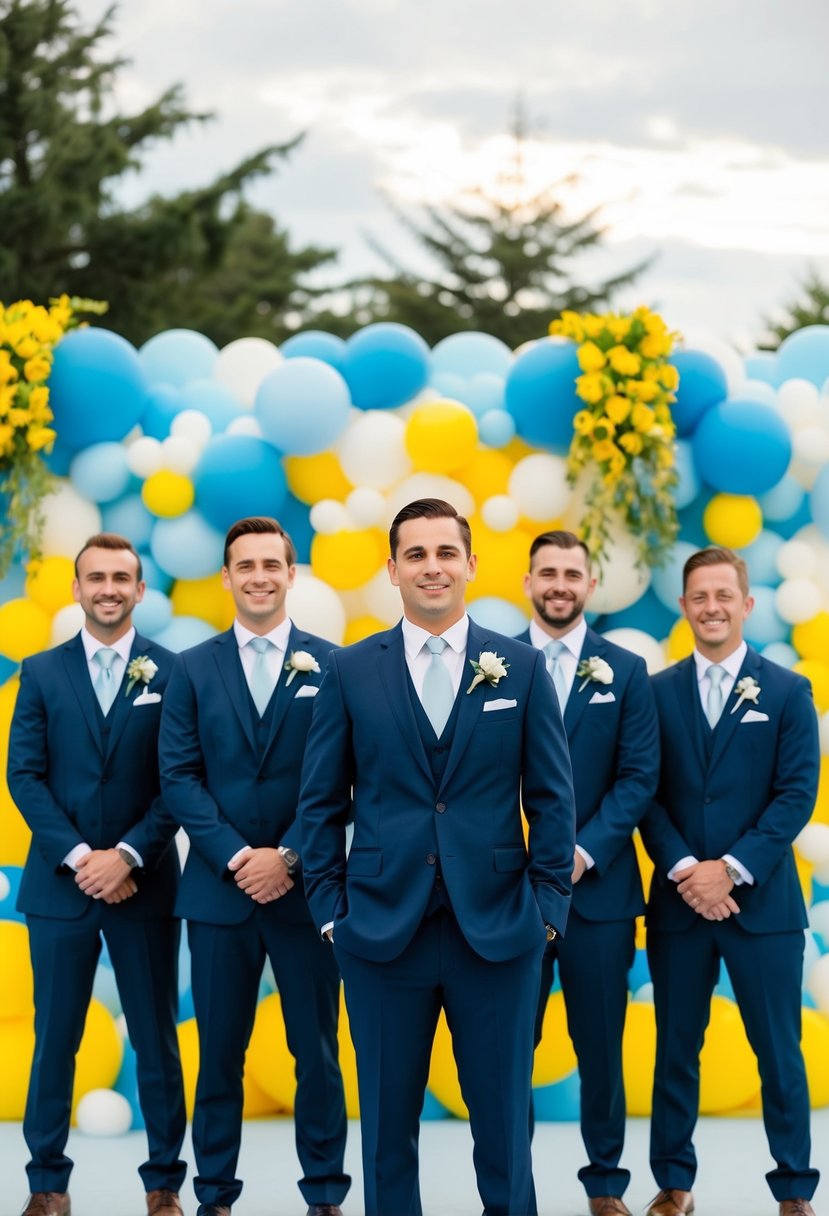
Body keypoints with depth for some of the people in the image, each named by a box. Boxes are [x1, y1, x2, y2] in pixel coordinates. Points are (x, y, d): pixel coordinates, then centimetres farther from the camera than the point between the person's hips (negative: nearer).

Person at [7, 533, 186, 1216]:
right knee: (55, 1038, 4)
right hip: (60, 882, 1)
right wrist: (78, 856, -11)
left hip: (144, 882, -1)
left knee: (156, 1038, 4)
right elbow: (25, 775, 0)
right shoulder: (42, 672, 6)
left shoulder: (171, 672, 2)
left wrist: (127, 856, -13)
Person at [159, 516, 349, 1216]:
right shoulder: (192, 670, 6)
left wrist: (287, 857, -12)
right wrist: (234, 857, -11)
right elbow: (179, 777, 0)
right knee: (220, 1052, 6)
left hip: (305, 888, -1)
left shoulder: (330, 666, 3)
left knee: (317, 1050, 4)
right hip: (218, 888, 1)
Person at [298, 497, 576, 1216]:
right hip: (383, 931, 0)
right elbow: (321, 801, 6)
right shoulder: (350, 672, 4)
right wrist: (330, 907, 0)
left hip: (498, 932, 0)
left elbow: (553, 798, 4)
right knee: (387, 1120, 8)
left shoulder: (521, 669, 4)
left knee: (505, 1118, 5)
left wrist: (548, 904, -2)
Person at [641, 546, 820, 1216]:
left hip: (762, 902, -1)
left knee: (779, 1053, 3)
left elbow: (797, 794, -4)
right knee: (677, 1049, 7)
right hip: (679, 901, 1)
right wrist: (684, 872, -13)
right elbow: (647, 795, 2)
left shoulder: (788, 692, 2)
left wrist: (731, 869, -14)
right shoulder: (657, 693, 5)